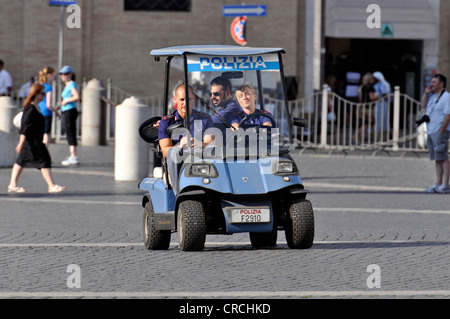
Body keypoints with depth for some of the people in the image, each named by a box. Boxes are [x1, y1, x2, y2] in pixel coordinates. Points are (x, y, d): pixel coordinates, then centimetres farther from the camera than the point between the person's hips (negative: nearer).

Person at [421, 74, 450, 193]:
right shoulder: (433, 96, 16)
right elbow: (424, 105, 30)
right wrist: (426, 93, 14)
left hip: (440, 131, -9)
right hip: (431, 132, 9)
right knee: (437, 159, 9)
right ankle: (438, 183, 12)